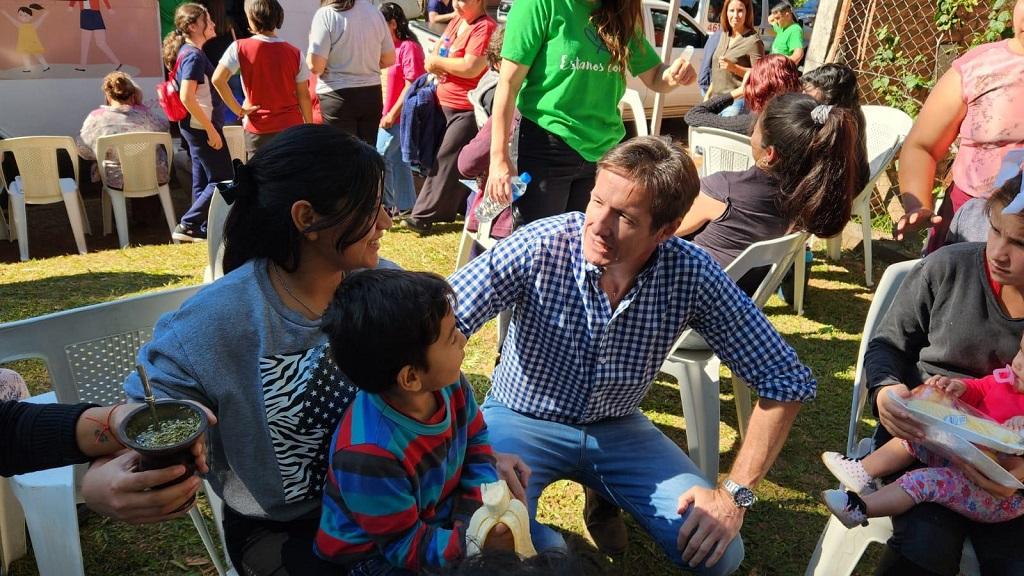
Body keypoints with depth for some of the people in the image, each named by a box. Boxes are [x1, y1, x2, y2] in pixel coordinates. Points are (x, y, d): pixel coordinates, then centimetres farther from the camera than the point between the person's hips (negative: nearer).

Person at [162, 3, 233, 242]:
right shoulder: (194, 55, -17)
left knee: (202, 181, 13)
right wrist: (212, 130, -23)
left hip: (197, 127, 10)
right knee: (223, 181, -5)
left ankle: (204, 230, 19)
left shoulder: (189, 52, 13)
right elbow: (187, 98, -25)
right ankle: (187, 226, -3)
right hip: (202, 127, -10)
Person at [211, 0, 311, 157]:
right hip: (291, 127, 1)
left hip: (259, 129, -1)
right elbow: (303, 96, 1)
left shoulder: (240, 48, -6)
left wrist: (239, 110, -7)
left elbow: (218, 80, -16)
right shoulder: (294, 53, -3)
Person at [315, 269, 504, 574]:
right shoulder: (370, 456, -36)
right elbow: (407, 547, -25)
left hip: (441, 519, 6)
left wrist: (485, 503, -12)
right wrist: (478, 543, -36)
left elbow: (475, 441, 3)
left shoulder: (448, 382, -15)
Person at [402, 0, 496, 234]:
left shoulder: (484, 27, -18)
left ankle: (424, 215, -1)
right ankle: (463, 205, 30)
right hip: (446, 103, 9)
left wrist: (439, 62, -12)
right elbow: (436, 50, 18)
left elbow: (471, 67, -27)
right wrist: (436, 64, -6)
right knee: (458, 161, 17)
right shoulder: (457, 21, 11)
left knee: (447, 160, -5)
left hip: (468, 109, -9)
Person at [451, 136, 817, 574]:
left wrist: (736, 493, -18)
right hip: (521, 420, -2)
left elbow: (785, 379, -12)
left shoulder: (692, 275, -20)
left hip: (618, 428, 3)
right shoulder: (538, 247, -25)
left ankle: (609, 504, 18)